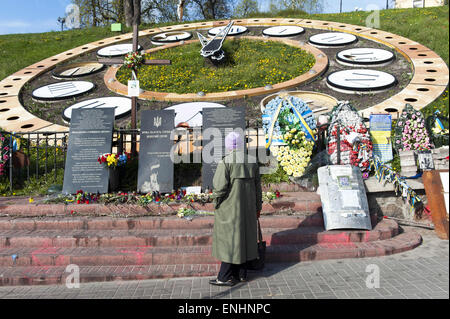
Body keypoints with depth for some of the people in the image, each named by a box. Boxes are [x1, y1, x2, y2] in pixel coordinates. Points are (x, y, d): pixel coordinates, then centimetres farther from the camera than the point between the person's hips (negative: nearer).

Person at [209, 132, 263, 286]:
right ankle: (241, 273, 25)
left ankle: (225, 277, 8)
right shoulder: (252, 161, 2)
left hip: (229, 208, -5)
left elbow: (219, 187, -20)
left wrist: (216, 200, 0)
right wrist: (258, 207, 15)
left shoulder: (225, 162, -15)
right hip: (247, 208, 5)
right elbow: (257, 186, 6)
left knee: (228, 239, 2)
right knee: (244, 237, 14)